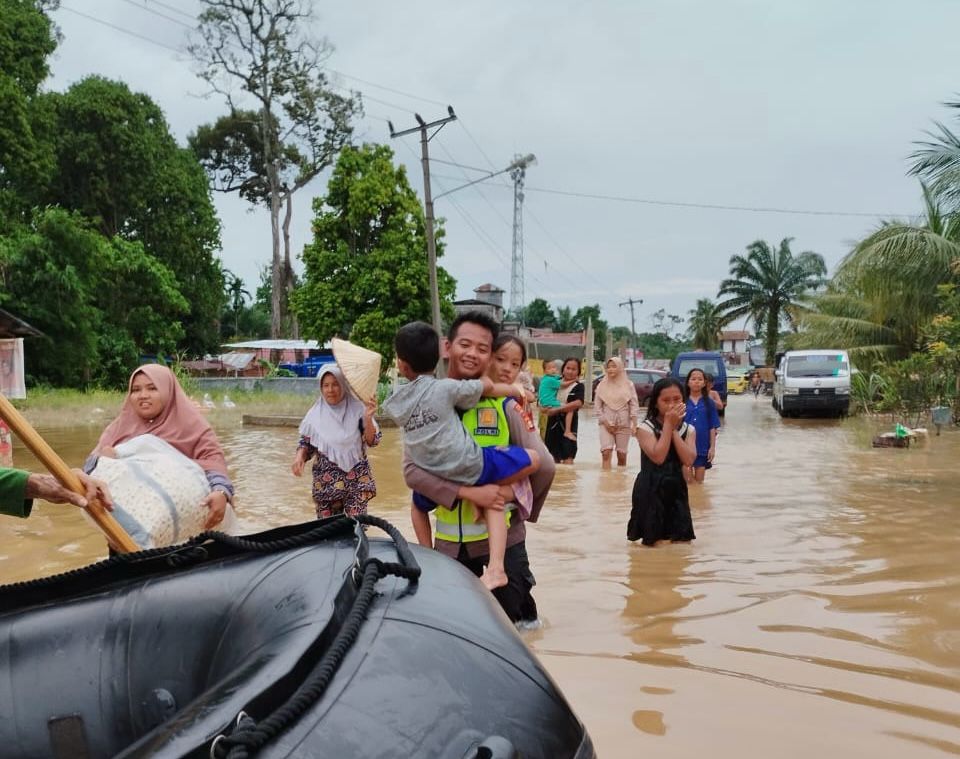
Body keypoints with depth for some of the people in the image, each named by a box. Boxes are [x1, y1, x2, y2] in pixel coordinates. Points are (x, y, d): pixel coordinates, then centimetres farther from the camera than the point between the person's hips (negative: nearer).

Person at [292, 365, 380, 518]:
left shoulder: (357, 409, -4)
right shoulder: (315, 414, 0)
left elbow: (371, 441, -5)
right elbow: (306, 443, 10)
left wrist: (368, 419, -21)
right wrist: (299, 457, -11)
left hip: (356, 479, -1)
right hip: (326, 481, 2)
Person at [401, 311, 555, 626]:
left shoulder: (504, 403, -8)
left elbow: (544, 465, -7)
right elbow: (412, 469, -13)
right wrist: (468, 492, -22)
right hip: (450, 537, 2)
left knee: (506, 618, 8)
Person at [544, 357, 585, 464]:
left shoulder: (579, 386, -5)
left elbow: (578, 403, -23)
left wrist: (558, 409, -23)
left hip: (568, 423, -4)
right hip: (553, 423, 5)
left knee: (568, 456, -12)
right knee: (555, 457, 14)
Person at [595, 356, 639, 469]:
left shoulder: (628, 385, 2)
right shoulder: (602, 385, 4)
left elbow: (634, 405, 0)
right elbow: (597, 406, 4)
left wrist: (634, 425, -8)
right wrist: (605, 422, -6)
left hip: (624, 425, 0)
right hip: (607, 424, 0)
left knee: (622, 455, 5)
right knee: (606, 453, -15)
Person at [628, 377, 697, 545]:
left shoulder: (688, 430, 2)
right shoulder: (645, 428, -11)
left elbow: (688, 460, -14)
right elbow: (658, 457, -25)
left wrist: (674, 429, -14)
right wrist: (668, 424, -19)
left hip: (676, 489, 4)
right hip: (650, 490, -4)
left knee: (678, 541, 7)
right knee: (652, 541, 2)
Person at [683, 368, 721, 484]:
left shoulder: (709, 403, 0)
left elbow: (713, 427, 1)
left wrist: (712, 447, -4)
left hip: (702, 447, 1)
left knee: (699, 481, 10)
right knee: (687, 481, 5)